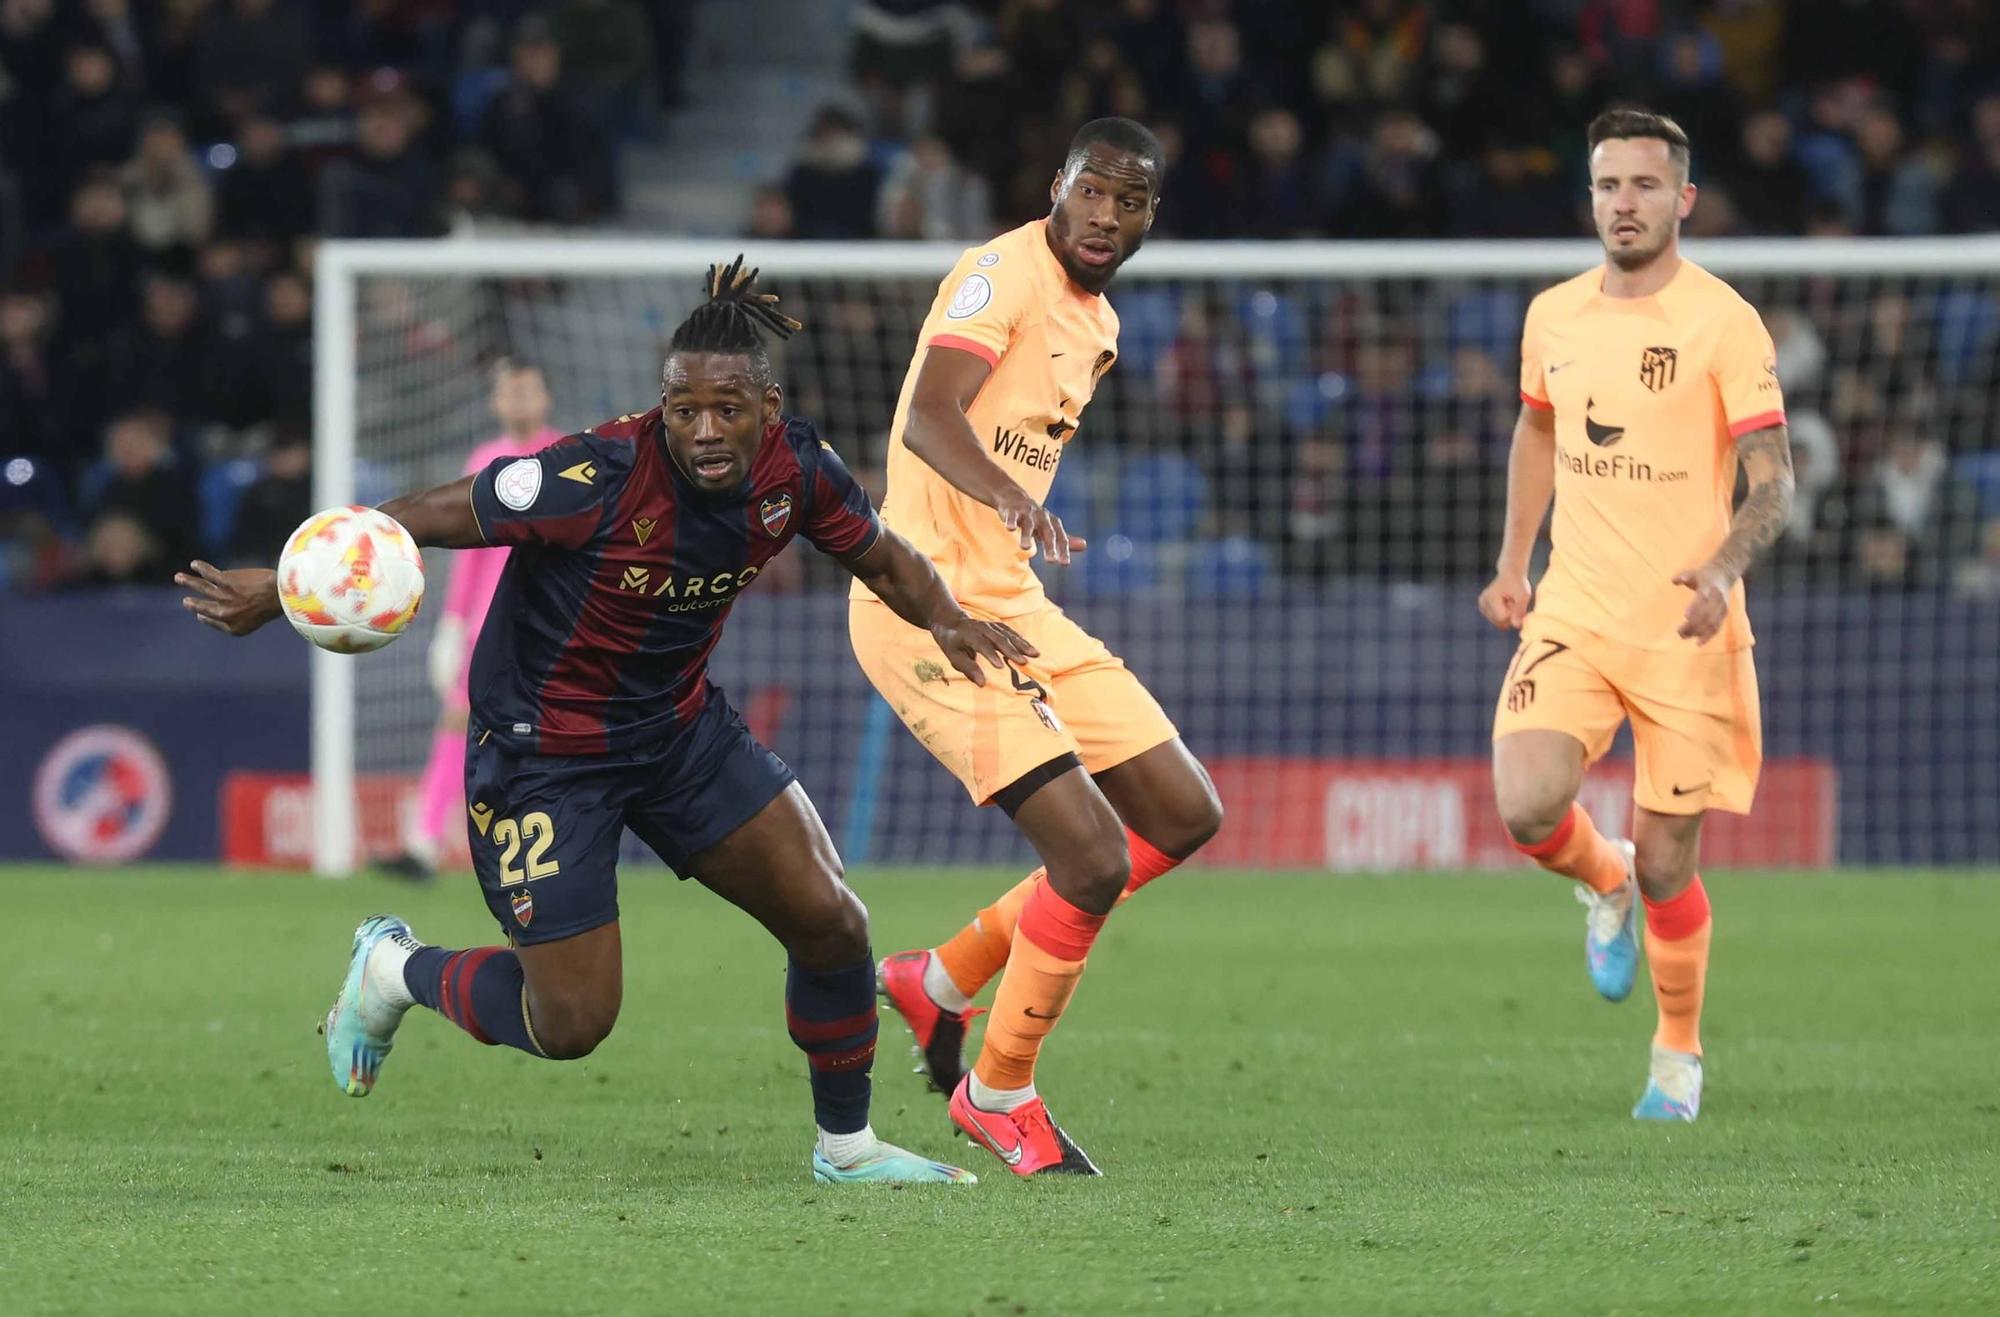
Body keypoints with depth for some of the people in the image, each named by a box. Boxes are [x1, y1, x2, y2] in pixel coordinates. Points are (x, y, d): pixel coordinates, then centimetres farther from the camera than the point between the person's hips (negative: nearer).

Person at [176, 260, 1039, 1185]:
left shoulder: (797, 471, -12)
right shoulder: (595, 480, -31)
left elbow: (878, 555, 8)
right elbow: (421, 519, -24)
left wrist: (943, 618, -12)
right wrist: (280, 590, -29)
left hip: (679, 726, 6)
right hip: (542, 751, -6)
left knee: (830, 924, -1)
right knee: (570, 1024, -4)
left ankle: (847, 1145, 22)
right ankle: (394, 970, 26)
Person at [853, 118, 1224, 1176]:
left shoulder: (1098, 325, 16)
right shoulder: (1004, 274, -13)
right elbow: (929, 418, -29)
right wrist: (1008, 496, -45)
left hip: (1012, 603, 10)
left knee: (1183, 816, 9)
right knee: (1094, 858, -16)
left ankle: (943, 979, 16)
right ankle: (999, 1094, 6)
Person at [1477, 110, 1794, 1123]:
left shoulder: (1723, 322, -9)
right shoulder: (1554, 316, 6)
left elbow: (1773, 483, -11)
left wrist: (1723, 567, -29)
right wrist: (1513, 563, 19)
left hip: (1687, 630, -3)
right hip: (1573, 615, 3)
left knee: (1664, 865, -1)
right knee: (1527, 808, -19)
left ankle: (1679, 1052, 24)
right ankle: (1603, 885, 18)